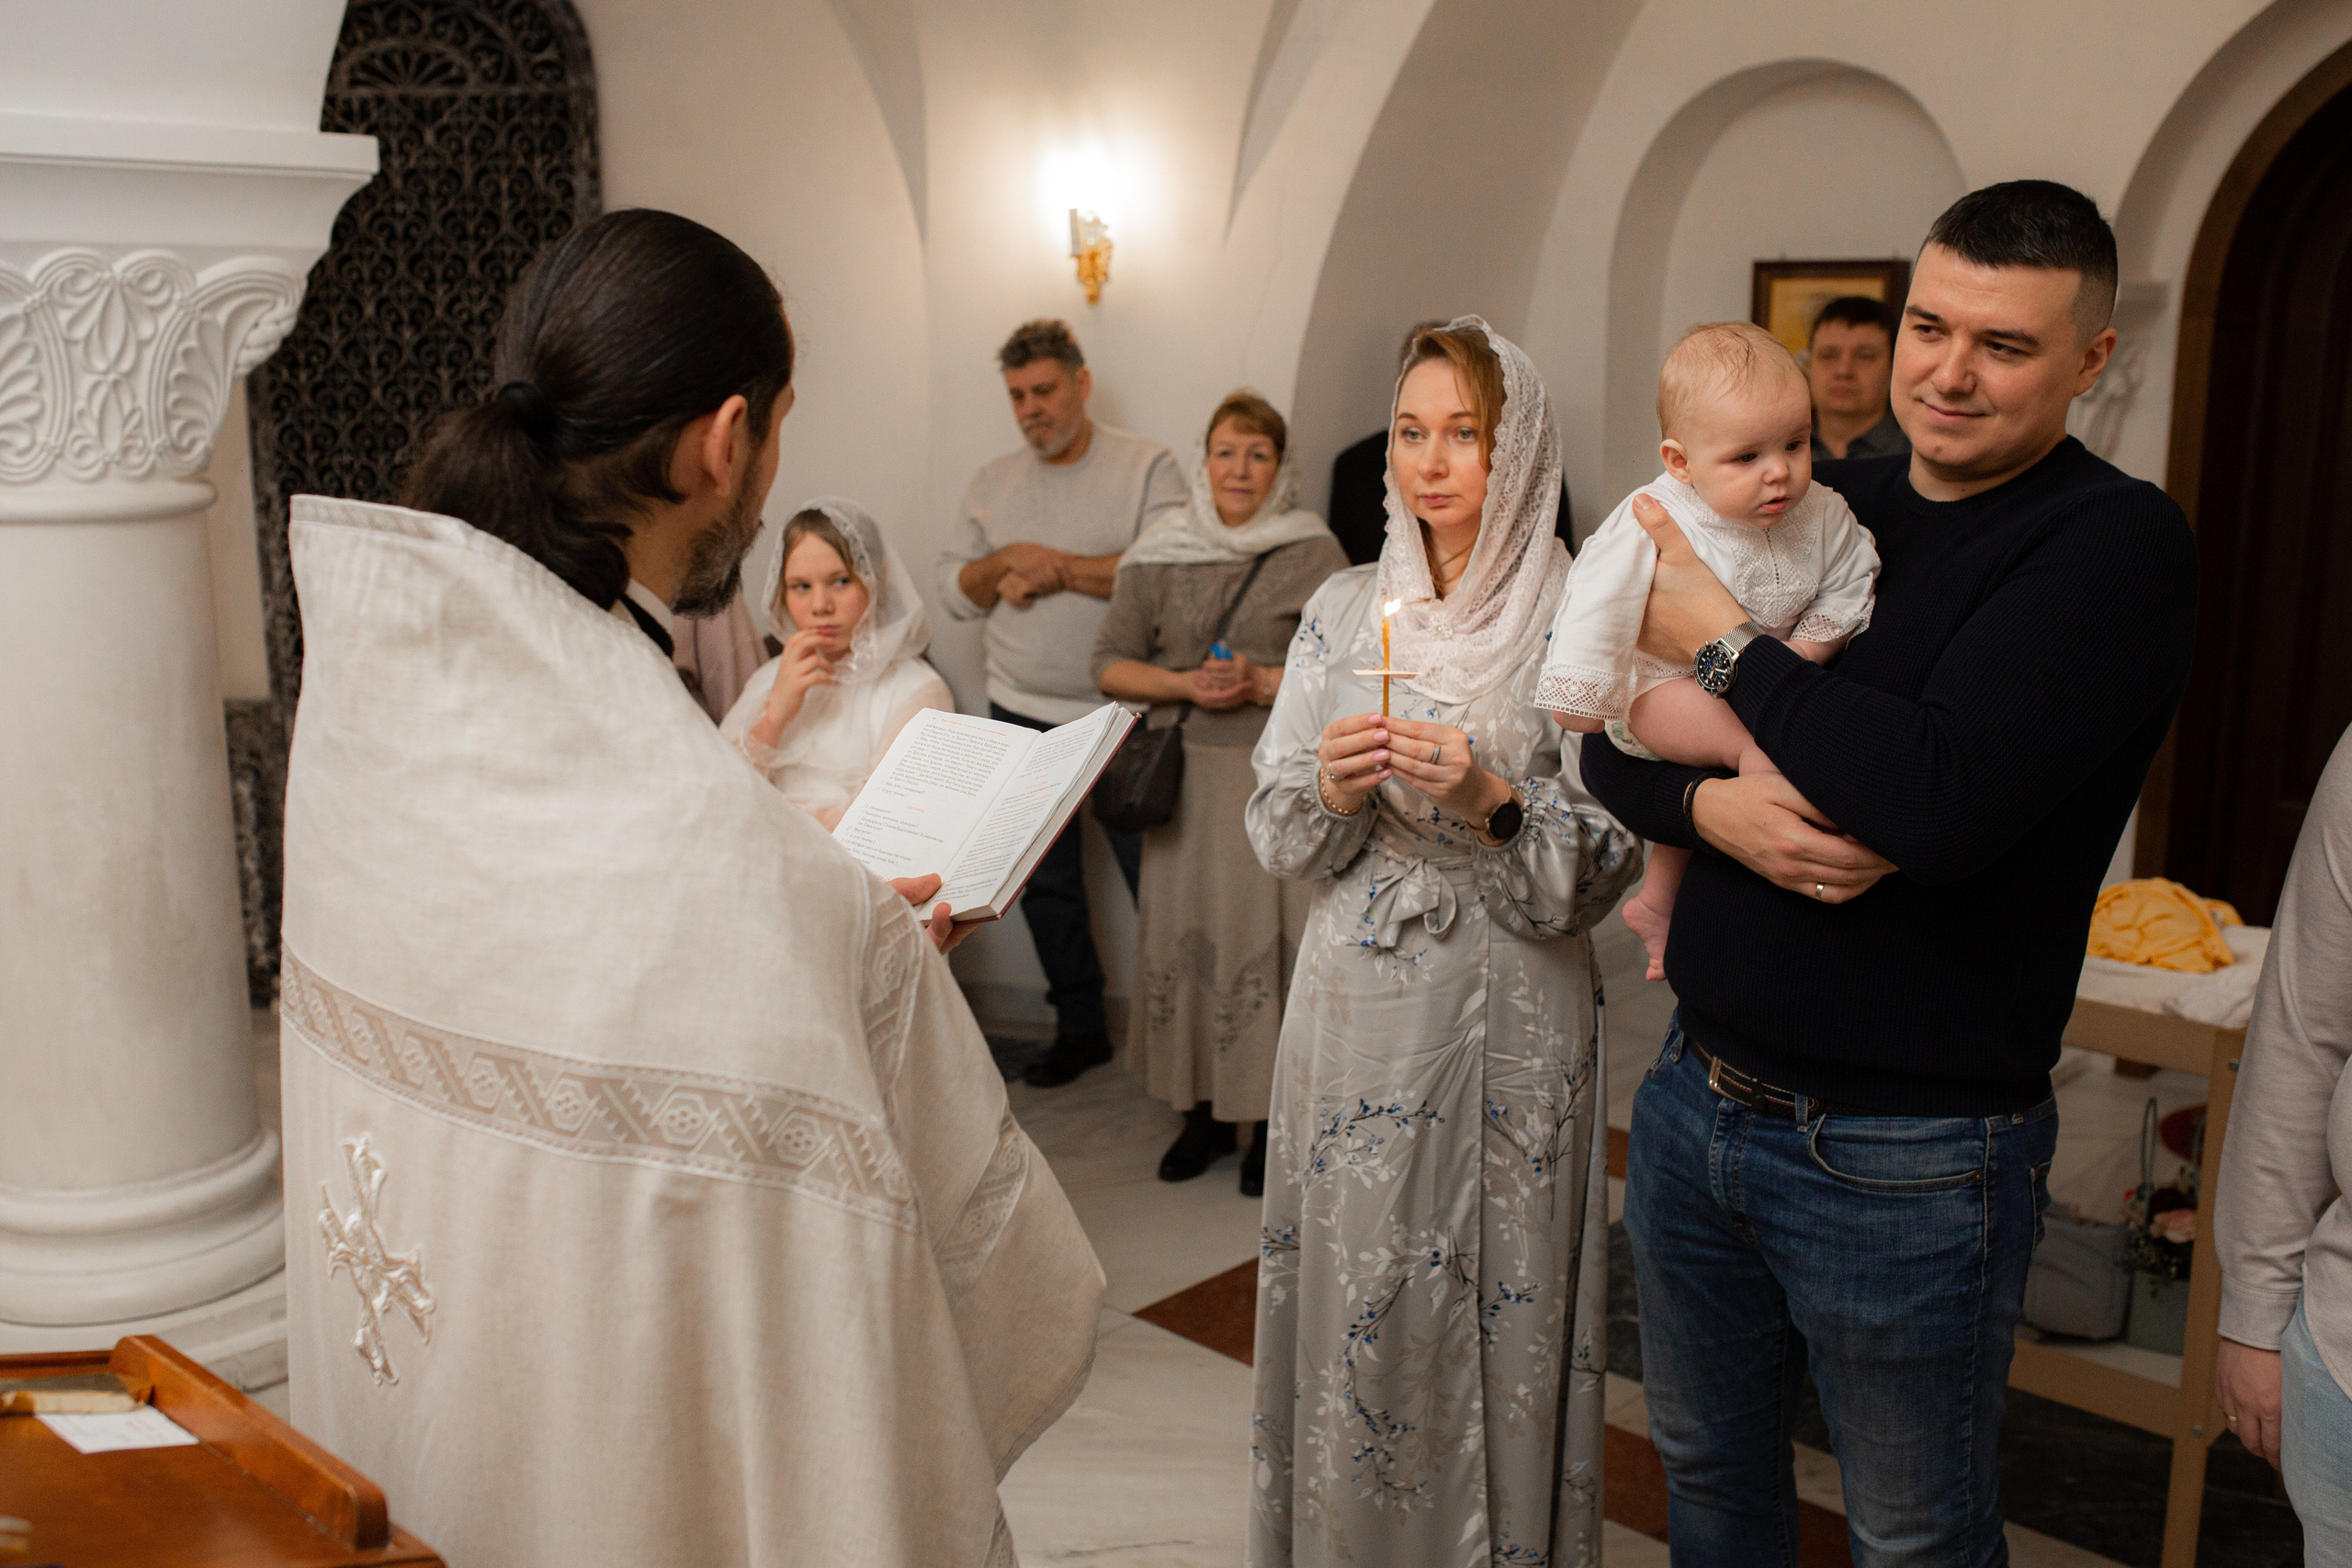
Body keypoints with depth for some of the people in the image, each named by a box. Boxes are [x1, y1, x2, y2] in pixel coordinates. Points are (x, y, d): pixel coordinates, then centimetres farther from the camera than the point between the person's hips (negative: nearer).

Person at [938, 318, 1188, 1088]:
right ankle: (1079, 1026, 26)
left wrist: (1053, 566, -15)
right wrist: (1009, 562, -12)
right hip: (1022, 717, 5)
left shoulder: (1149, 467, -4)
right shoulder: (990, 484, 11)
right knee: (1043, 881, 12)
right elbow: (953, 590, 8)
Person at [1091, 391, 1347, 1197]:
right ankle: (1203, 1111, 20)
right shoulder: (1159, 553, 5)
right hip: (1186, 774, 2)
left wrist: (1262, 683, -15)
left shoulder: (1314, 552, 0)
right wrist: (1184, 685, -10)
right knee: (1183, 932, 4)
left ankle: (1270, 1118, 13)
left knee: (1271, 938, -2)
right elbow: (1110, 663, 7)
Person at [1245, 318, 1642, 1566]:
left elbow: (1601, 869, -7)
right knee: (1350, 1299, 11)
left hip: (1507, 1027, -3)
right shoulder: (1343, 609, 5)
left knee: (1495, 1307, 6)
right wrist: (1330, 787, -14)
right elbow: (1277, 841, 6)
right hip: (1356, 1011, 3)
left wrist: (1489, 802, -22)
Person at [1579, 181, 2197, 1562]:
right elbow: (1611, 731, 4)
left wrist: (1727, 644, -16)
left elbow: (1943, 802, -28)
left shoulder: (2118, 544, -13)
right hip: (1699, 1100, 6)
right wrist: (1711, 806, -18)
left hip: (1909, 1161, -5)